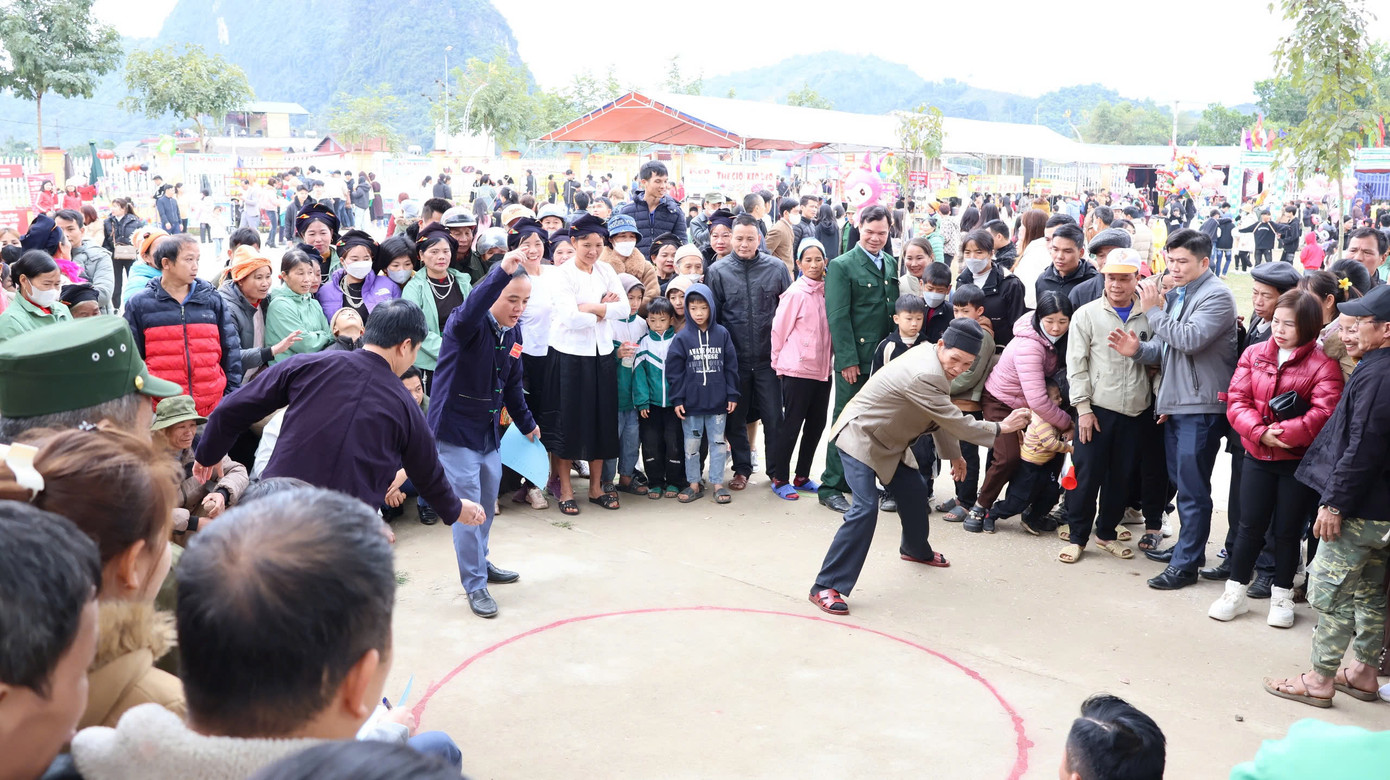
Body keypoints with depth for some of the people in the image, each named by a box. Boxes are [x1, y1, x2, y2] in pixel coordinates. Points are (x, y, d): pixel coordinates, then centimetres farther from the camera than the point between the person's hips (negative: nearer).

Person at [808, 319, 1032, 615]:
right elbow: (956, 422, -25)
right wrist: (1000, 428, -13)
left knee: (914, 490, 21)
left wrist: (953, 454, 19)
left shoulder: (932, 359, -1)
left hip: (888, 441, 10)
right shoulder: (923, 376, -32)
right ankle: (826, 587, -18)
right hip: (860, 437, -10)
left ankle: (915, 549, 50)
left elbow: (942, 416, 13)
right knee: (865, 508, -21)